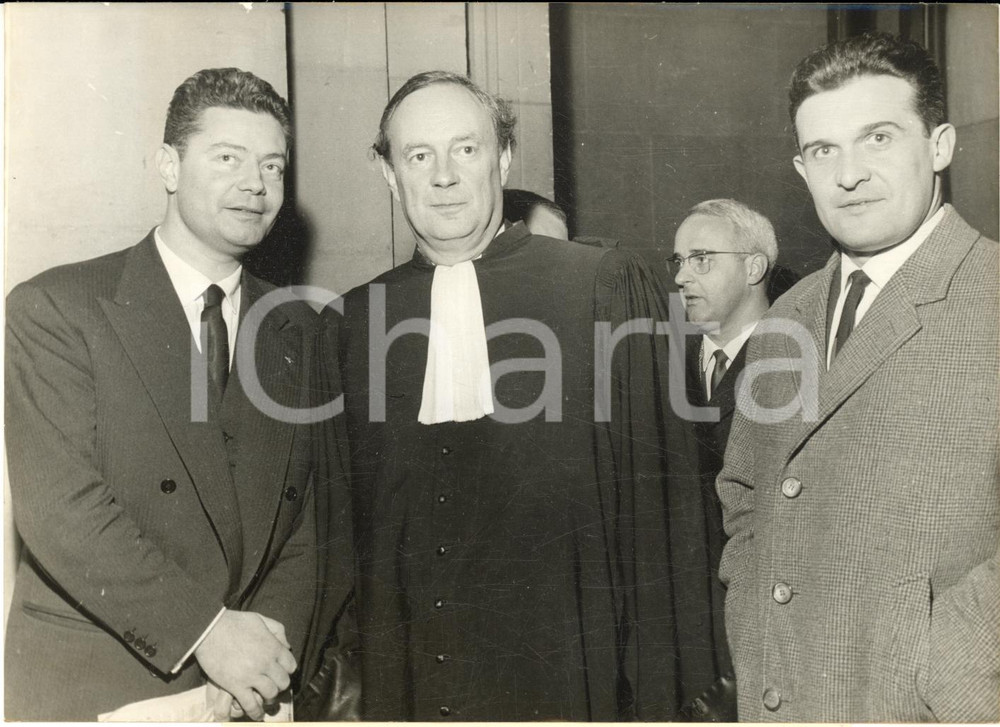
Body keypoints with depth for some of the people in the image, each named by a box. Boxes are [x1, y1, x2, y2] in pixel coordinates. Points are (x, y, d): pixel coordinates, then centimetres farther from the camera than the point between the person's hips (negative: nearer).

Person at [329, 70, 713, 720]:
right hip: (400, 683, 3)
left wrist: (659, 690, -7)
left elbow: (659, 503, -6)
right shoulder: (352, 322, 3)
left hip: (566, 679, -2)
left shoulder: (610, 287, -6)